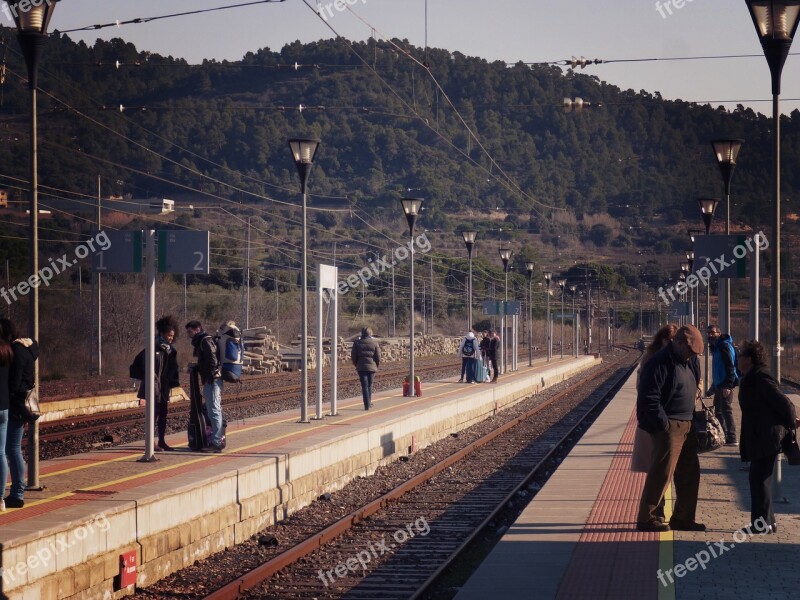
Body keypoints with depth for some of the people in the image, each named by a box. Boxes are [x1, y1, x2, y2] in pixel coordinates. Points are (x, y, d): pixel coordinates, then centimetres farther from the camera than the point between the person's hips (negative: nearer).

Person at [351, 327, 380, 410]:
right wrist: (377, 366, 13)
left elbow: (353, 356, 2)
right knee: (369, 385, 16)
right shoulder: (374, 343, -2)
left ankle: (367, 405, -6)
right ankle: (369, 403, 25)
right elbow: (378, 356, -1)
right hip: (372, 367, 1)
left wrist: (356, 365, 16)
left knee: (364, 386, 0)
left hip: (361, 367, -1)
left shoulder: (357, 343, 0)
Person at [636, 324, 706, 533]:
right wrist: (663, 424, -20)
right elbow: (648, 398, -21)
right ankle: (645, 518, -1)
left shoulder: (685, 363, 16)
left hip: (685, 427, 10)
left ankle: (683, 518, 23)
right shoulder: (660, 363, -15)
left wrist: (692, 421, 17)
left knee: (690, 473, 13)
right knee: (662, 473, -8)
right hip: (668, 427, -10)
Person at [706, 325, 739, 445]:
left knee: (726, 410, -10)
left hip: (725, 385, -10)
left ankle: (731, 439, -9)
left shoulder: (724, 346, -13)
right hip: (719, 385, 10)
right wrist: (712, 388, 26)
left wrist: (728, 386, -26)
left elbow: (730, 367, -20)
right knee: (718, 411, 15)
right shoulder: (715, 347, 18)